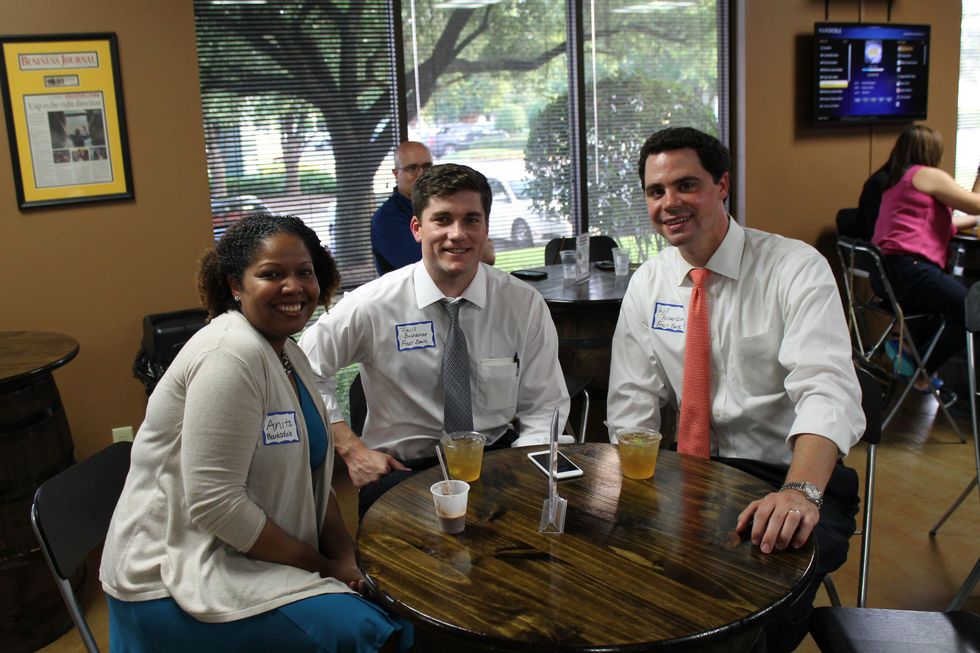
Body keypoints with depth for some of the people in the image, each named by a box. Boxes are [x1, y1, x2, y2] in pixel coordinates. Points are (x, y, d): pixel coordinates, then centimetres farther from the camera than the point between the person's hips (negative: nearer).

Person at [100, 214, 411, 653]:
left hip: (241, 557, 9)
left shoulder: (289, 354, 7)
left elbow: (309, 472, 11)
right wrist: (323, 566, -15)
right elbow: (213, 504, -25)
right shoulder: (233, 355, -21)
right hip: (178, 576, -8)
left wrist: (347, 558, -3)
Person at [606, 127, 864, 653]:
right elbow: (632, 408, 4)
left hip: (790, 477, -4)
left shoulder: (796, 269, -11)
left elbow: (827, 391, -24)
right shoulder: (648, 284, 4)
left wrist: (801, 492, -43)